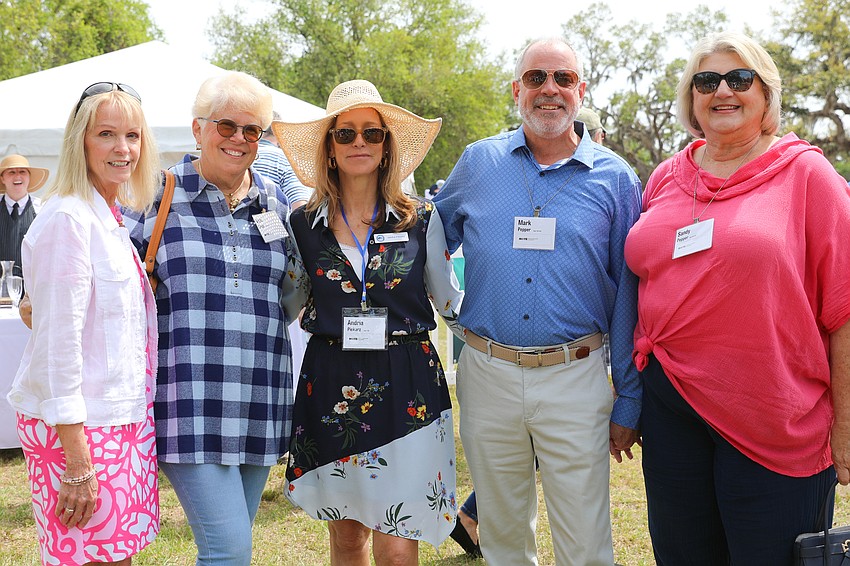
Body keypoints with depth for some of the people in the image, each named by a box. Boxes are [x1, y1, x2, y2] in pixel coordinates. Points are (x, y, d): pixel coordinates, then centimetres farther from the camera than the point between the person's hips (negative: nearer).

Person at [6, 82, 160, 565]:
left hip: (126, 416, 9)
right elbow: (59, 342, -18)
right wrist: (78, 462, -20)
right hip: (79, 429, -8)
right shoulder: (68, 219, -14)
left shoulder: (112, 219, 13)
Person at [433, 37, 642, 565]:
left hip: (575, 380, -2)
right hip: (486, 372, 2)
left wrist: (629, 402, 1)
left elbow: (629, 297, 2)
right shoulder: (477, 163, 5)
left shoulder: (615, 179, 0)